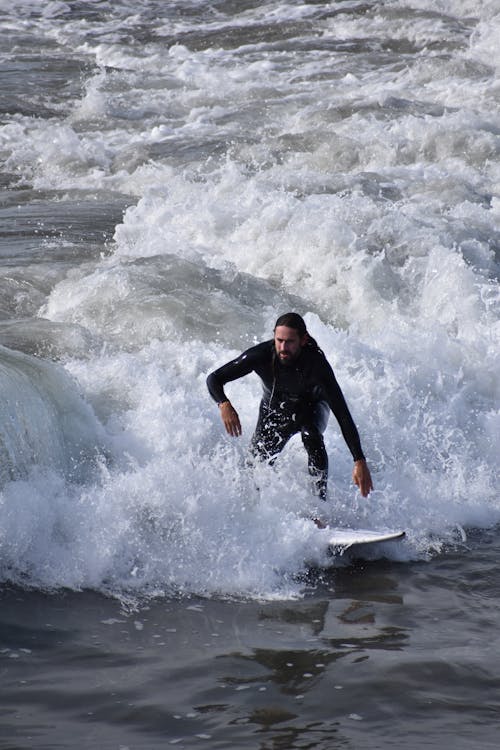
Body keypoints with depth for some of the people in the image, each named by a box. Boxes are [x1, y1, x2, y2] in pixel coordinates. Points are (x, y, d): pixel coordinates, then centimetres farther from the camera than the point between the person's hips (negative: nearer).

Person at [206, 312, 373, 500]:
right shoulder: (261, 355, -33)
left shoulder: (316, 363, -38)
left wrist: (360, 461, -47)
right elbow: (214, 379, -26)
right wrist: (224, 405, -50)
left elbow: (342, 414, -40)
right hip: (274, 408, 2)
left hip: (310, 406, -2)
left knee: (311, 437, -33)